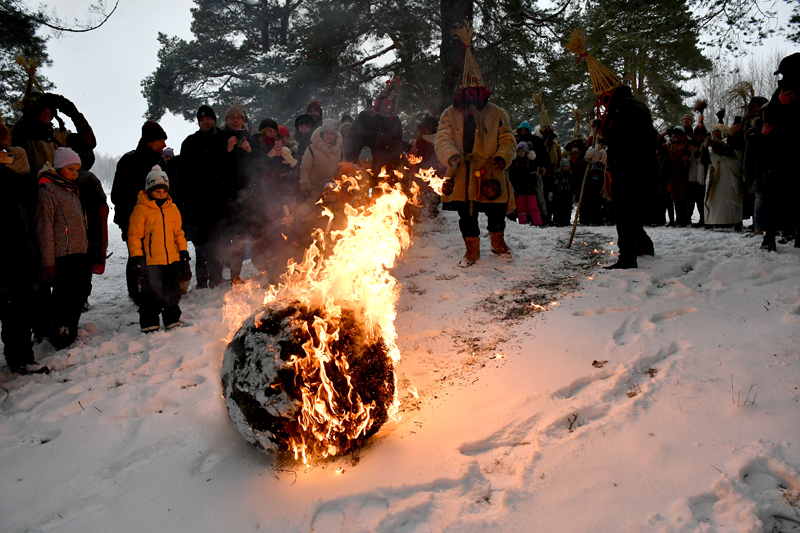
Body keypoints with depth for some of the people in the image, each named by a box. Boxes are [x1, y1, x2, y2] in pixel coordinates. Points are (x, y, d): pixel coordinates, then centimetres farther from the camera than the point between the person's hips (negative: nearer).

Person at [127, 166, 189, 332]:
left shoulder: (172, 209, 9)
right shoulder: (141, 209, -6)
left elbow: (179, 233, 17)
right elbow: (134, 236, -6)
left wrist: (184, 254, 15)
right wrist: (137, 258, -10)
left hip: (172, 260, 5)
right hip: (150, 262, -5)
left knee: (173, 293, 14)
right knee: (152, 294, 1)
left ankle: (173, 322, 28)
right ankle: (150, 325, 14)